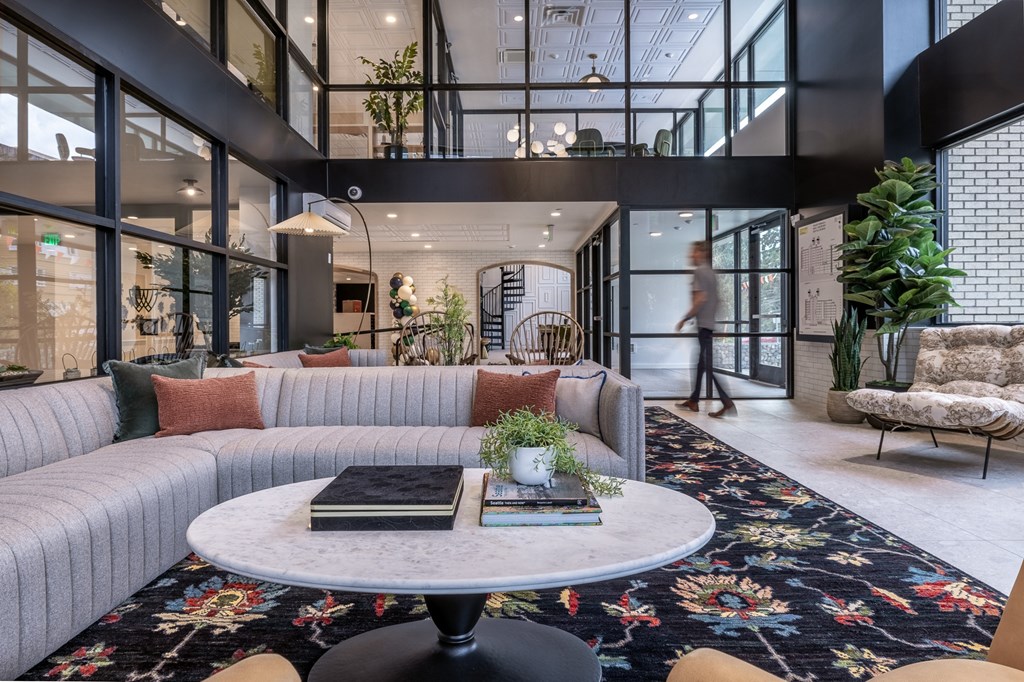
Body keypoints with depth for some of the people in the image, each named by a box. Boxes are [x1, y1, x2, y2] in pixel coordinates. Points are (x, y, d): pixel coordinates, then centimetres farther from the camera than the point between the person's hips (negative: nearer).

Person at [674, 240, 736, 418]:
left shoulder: (699, 271, -11)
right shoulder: (710, 272, 17)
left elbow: (700, 299, -20)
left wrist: (684, 319, -14)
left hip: (704, 324, -10)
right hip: (711, 323, 10)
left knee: (709, 365, -9)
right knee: (702, 362, 13)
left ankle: (727, 403, -12)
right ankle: (693, 401, 21)